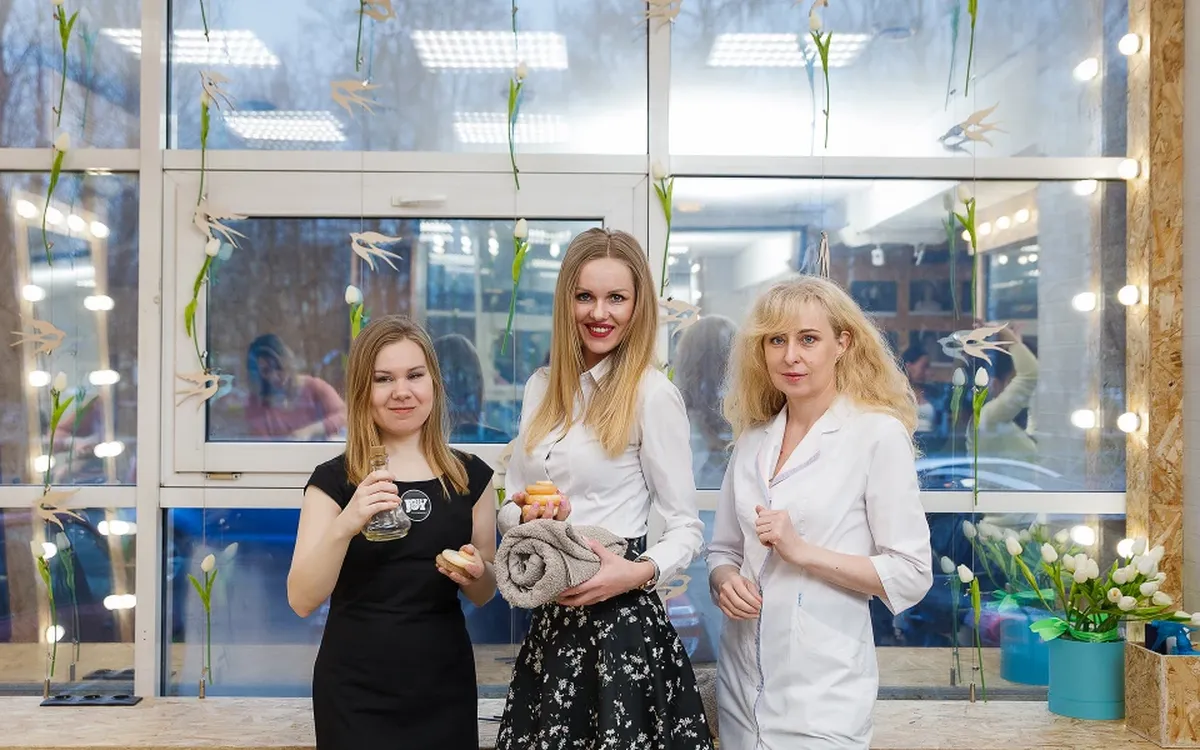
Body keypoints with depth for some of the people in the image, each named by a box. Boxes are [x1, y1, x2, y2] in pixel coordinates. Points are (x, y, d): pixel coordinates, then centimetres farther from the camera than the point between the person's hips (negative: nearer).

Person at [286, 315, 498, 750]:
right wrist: (345, 524, -26)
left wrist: (477, 572, -13)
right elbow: (302, 600, -11)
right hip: (355, 690, -2)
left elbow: (484, 594, 9)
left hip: (444, 685, 2)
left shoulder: (471, 476, 1)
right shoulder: (333, 480, -5)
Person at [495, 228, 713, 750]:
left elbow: (686, 529, -7)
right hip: (549, 619, 6)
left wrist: (640, 571, -25)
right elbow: (509, 508, 15)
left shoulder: (652, 394, -11)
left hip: (619, 614, -6)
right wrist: (529, 516, -7)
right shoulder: (542, 387, 8)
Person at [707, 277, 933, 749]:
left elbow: (911, 575, -11)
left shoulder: (878, 434, -9)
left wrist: (802, 550, -18)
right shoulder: (752, 439, 7)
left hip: (822, 692, -5)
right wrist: (726, 581, -7)